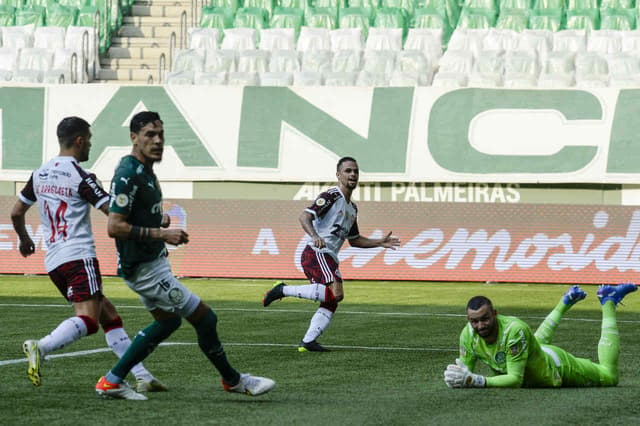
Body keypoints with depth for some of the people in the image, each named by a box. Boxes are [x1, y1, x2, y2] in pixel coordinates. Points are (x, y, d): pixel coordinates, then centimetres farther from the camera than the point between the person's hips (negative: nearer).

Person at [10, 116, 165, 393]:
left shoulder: (39, 174, 14)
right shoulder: (81, 177, -8)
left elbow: (16, 213, 23)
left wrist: (24, 240, 42)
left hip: (53, 261, 9)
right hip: (78, 256, -8)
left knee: (108, 315, 11)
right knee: (88, 320, -19)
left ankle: (142, 376, 7)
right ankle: (40, 348, -39)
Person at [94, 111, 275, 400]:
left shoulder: (145, 170, 10)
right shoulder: (128, 174, -22)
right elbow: (114, 227, -27)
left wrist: (160, 220, 7)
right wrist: (162, 233, -24)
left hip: (153, 262, 11)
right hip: (145, 268, -11)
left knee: (167, 321, 25)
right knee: (205, 319, -3)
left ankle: (112, 381, 23)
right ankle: (233, 381, 16)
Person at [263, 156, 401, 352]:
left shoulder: (352, 208, 22)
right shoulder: (331, 196, -6)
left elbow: (354, 240, 32)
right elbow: (305, 216, -18)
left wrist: (380, 242, 22)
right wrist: (314, 236, -37)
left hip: (329, 258, 9)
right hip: (316, 253, -9)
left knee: (330, 304, 2)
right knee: (336, 293, -25)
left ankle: (308, 341, 0)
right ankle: (284, 290, -18)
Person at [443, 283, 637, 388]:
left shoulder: (514, 329, -45)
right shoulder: (468, 335, -29)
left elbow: (515, 379, -44)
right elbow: (466, 370, -15)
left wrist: (478, 381, -55)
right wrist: (457, 376, -40)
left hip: (555, 366, -6)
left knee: (609, 376, 17)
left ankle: (608, 302, 26)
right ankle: (566, 302, 55)